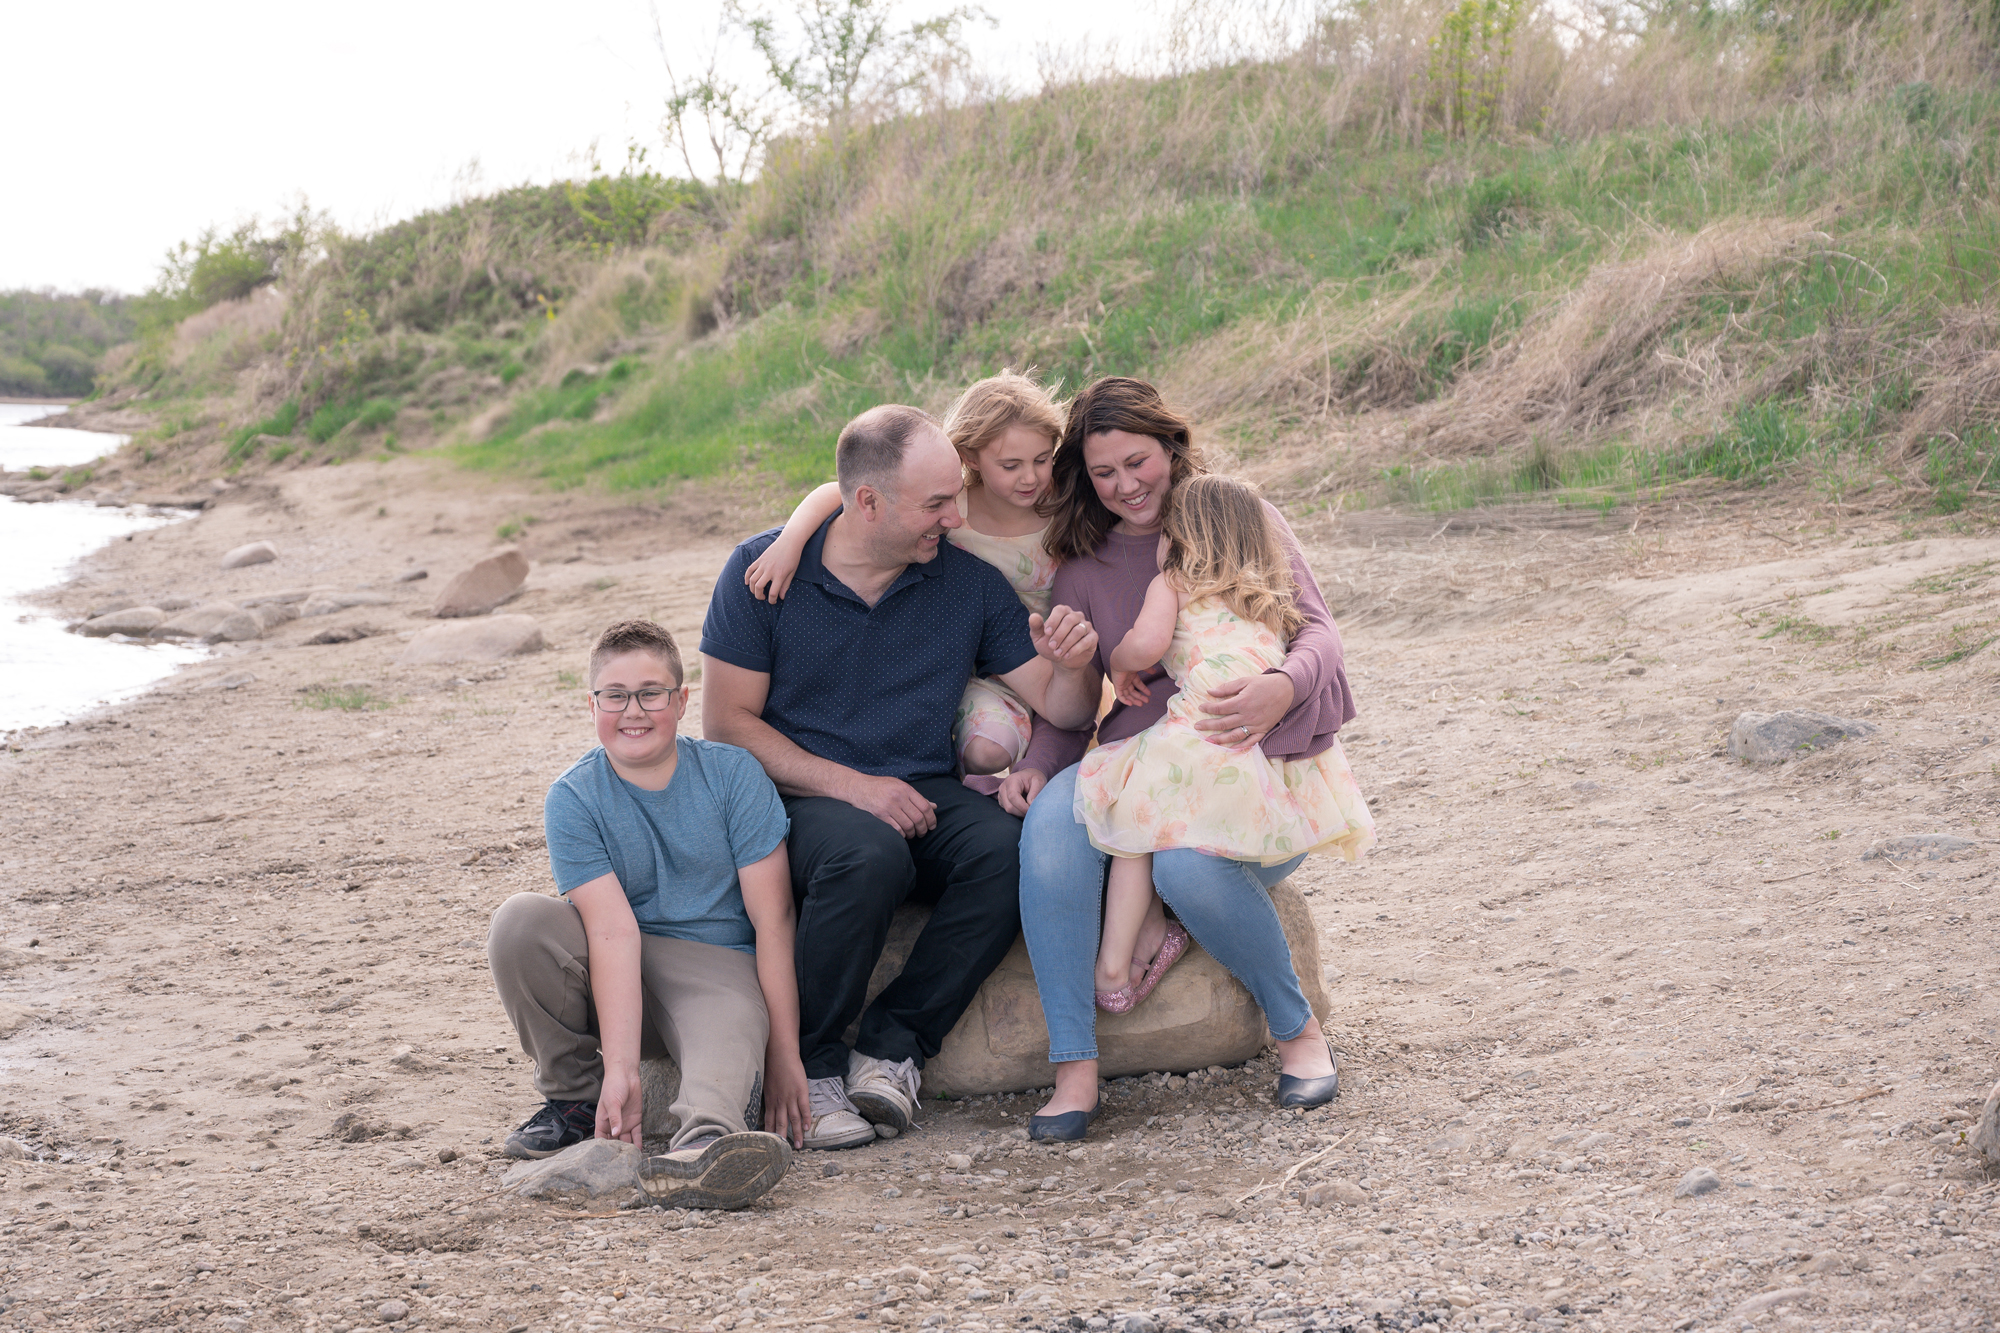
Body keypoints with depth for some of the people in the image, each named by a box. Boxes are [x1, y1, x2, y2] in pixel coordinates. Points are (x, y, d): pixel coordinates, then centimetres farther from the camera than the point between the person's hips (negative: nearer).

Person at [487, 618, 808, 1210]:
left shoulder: (733, 774, -7)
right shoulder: (573, 799, -8)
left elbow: (772, 918, -9)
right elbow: (613, 930, -20)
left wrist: (785, 1051, -14)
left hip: (718, 966, -1)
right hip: (613, 977, 2)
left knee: (733, 1028, -36)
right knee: (521, 921, -26)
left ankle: (704, 1138, -69)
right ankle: (575, 1095, -8)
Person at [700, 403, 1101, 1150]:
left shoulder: (968, 583, 3)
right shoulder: (763, 571, -5)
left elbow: (1063, 710, 4)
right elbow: (726, 721, -7)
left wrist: (1072, 667, -21)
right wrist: (850, 785, -17)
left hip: (923, 796, 3)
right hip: (798, 798, -3)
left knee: (1008, 851, -28)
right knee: (870, 853, -37)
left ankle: (891, 1045, -17)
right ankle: (811, 1067, -19)